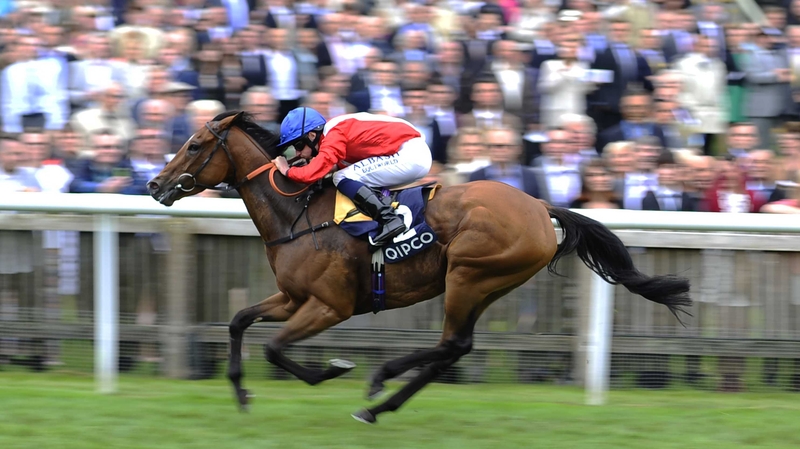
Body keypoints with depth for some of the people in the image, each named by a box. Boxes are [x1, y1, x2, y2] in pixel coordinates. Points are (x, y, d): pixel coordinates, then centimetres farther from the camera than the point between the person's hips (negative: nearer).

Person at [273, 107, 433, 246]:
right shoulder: (336, 133, 15)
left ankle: (389, 219, -22)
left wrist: (287, 170, -5)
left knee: (342, 179, -12)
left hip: (407, 155, -10)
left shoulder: (334, 136, -13)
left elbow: (314, 173, -22)